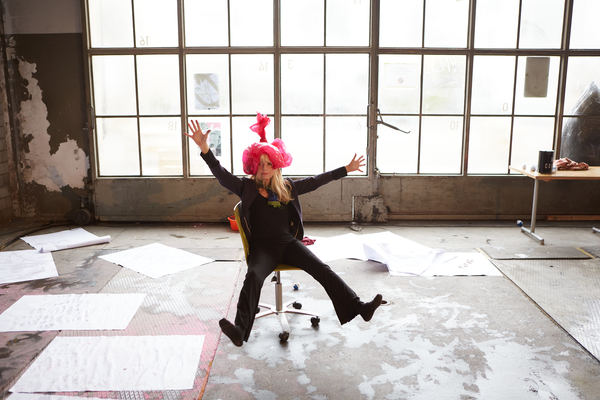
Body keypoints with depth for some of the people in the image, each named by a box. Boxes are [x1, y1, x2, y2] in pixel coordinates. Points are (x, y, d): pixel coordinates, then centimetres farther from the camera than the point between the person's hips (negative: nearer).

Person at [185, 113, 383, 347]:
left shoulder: (287, 188, 16)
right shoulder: (246, 187, 7)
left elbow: (315, 181, 25)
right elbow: (222, 175, -7)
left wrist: (346, 169, 30)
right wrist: (205, 150, -24)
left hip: (287, 242, 3)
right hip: (262, 246, -3)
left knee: (321, 269, -16)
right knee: (254, 276, -32)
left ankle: (358, 307, -18)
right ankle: (240, 330, -43)